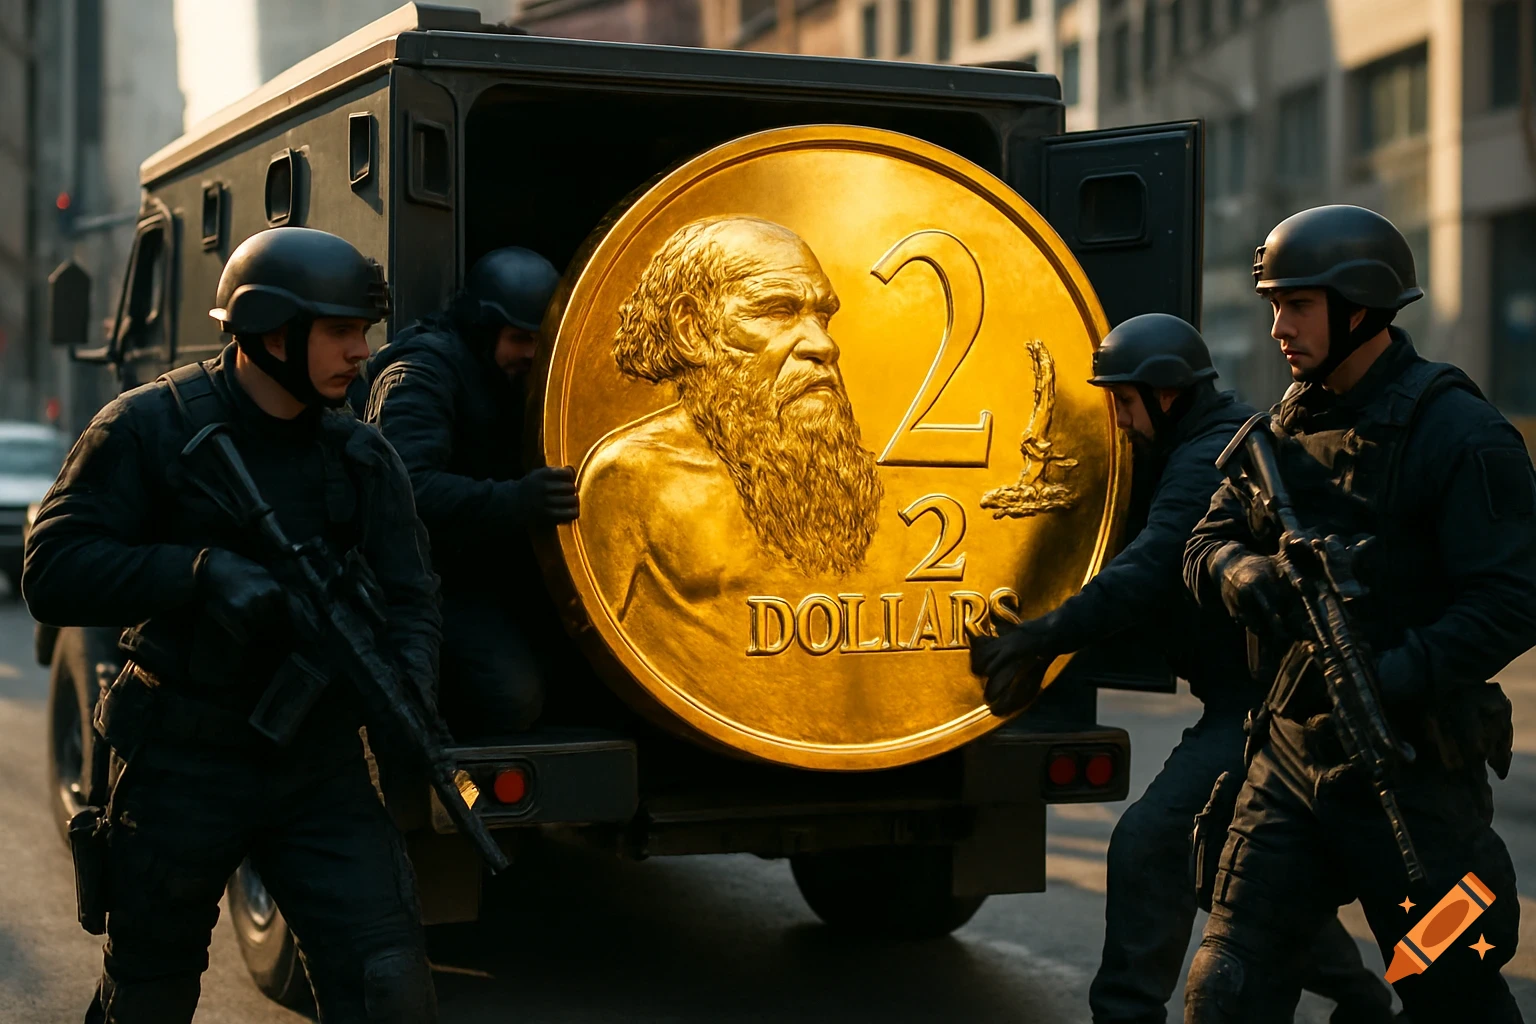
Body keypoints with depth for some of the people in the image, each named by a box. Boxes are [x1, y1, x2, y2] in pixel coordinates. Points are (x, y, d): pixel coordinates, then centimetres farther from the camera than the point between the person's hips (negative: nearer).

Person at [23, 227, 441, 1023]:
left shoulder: (362, 457, 4)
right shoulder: (151, 429, -8)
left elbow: (409, 598, 0)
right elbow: (51, 574, -16)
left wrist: (406, 689, -22)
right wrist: (199, 571, -29)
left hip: (321, 774, 3)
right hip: (181, 772, -2)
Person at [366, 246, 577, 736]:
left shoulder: (517, 376, 12)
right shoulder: (424, 369, -15)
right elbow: (409, 487, -31)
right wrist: (515, 501, -43)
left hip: (499, 567, 9)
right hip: (433, 576, -9)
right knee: (511, 693, -28)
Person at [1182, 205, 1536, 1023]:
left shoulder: (1459, 434, -11)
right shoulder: (1287, 427, 10)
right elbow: (1205, 544, 10)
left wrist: (1393, 680, -31)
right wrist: (1241, 572, -14)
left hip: (1412, 764, -5)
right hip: (1292, 751, 6)